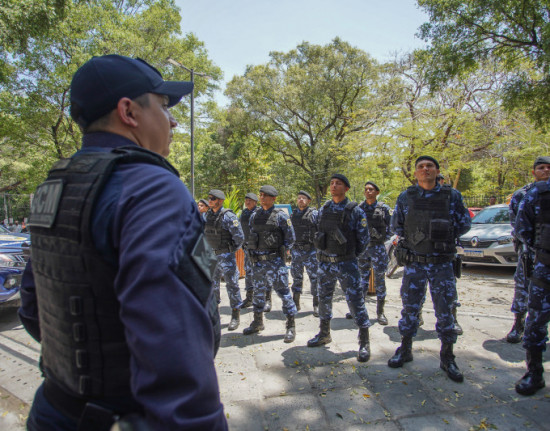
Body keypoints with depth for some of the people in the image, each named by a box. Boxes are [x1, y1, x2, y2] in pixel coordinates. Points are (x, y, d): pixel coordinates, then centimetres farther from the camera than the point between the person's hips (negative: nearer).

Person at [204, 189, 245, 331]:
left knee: (232, 284, -1)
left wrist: (231, 250, -3)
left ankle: (236, 316, 10)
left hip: (226, 255, -7)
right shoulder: (208, 215, 6)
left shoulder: (228, 216, -16)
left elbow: (239, 237, -16)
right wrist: (210, 249, 15)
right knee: (212, 284, 16)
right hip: (211, 255, 7)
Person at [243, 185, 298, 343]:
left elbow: (290, 238, -5)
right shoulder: (254, 215, 9)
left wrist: (279, 251, -3)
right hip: (257, 261, 6)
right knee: (258, 293, 16)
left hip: (275, 261, -6)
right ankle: (258, 322, 32)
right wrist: (253, 253, 11)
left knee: (283, 292, -1)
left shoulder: (281, 215, -8)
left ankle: (291, 326, 11)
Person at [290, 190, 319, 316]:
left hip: (311, 251, -4)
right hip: (295, 251, 4)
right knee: (296, 278, 11)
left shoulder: (314, 214, -2)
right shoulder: (292, 215, 12)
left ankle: (317, 305, 11)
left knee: (315, 277, 0)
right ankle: (295, 303, 23)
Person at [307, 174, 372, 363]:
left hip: (346, 263, -5)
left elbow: (364, 238, -3)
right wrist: (324, 253, 12)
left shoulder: (355, 210, -8)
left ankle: (364, 342, 11)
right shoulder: (323, 209, 7)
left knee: (355, 300, -3)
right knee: (324, 299, 15)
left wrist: (351, 254, 3)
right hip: (325, 262, 5)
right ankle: (324, 334, 33)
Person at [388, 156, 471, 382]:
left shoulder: (452, 195, 0)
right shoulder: (405, 197, 2)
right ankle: (405, 350, 26)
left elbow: (464, 224, 7)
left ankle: (447, 357, 23)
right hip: (413, 262, 1)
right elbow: (396, 226, 11)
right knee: (409, 308, 9)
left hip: (442, 263, 0)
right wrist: (413, 237, 1)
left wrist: (444, 236, 0)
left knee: (444, 310, 7)